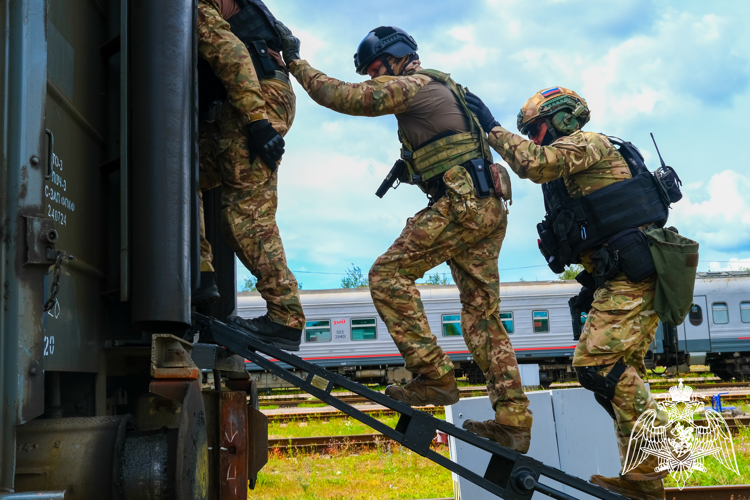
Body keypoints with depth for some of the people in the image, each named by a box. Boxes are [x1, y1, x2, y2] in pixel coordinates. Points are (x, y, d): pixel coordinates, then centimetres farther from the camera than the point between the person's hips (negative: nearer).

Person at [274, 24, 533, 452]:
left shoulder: (414, 85, -3)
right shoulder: (443, 88, 27)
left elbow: (343, 97, -9)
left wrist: (295, 63, 0)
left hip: (461, 204, -10)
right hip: (491, 209, 10)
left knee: (389, 275, -7)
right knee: (483, 314, 9)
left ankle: (434, 376, -12)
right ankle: (514, 420, 9)